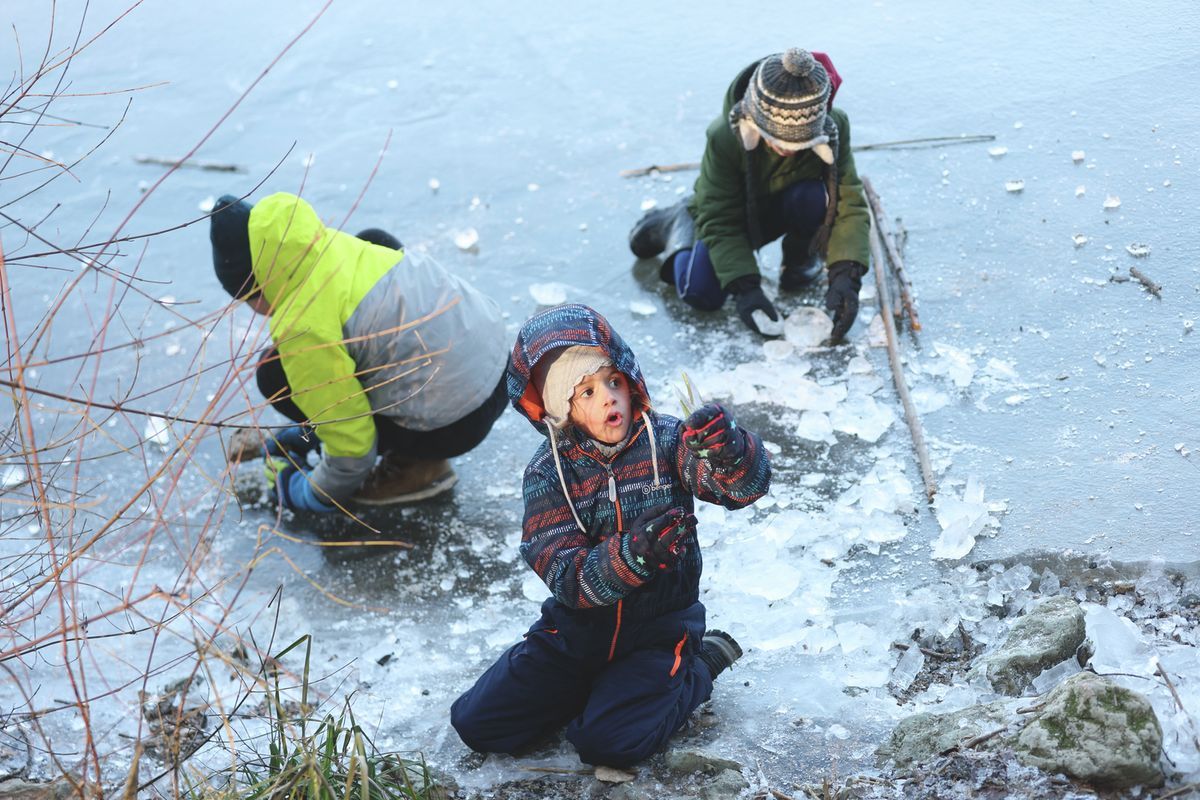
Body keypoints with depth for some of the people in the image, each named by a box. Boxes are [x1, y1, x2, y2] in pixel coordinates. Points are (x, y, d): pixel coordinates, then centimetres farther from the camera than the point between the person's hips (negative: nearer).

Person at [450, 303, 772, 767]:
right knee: (476, 723, -2)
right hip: (577, 629, 3)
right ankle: (598, 684, 17)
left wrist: (727, 451, -49)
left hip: (658, 630, -2)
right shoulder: (548, 474, -12)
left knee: (607, 743, -21)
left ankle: (697, 667, 5)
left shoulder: (665, 442, -12)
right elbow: (568, 579, -22)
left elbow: (747, 485, -25)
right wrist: (632, 553, -41)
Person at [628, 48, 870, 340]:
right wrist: (744, 287, -40)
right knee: (700, 292, -19)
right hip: (737, 213, 0)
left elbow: (849, 205, -32)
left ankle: (799, 257, 0)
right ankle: (679, 224, 14)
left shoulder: (833, 128, -31)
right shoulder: (724, 137, -35)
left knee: (813, 197, -35)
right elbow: (720, 221, -30)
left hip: (789, 207, 1)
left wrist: (845, 277, -46)